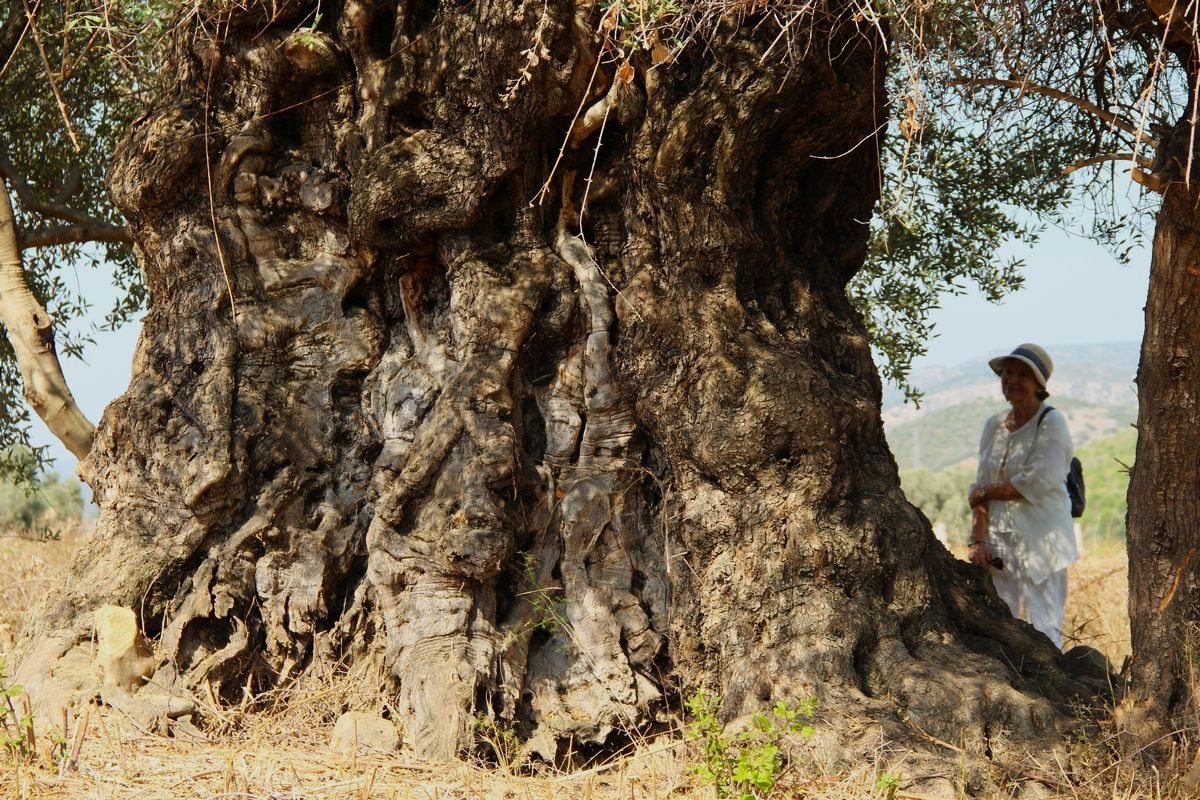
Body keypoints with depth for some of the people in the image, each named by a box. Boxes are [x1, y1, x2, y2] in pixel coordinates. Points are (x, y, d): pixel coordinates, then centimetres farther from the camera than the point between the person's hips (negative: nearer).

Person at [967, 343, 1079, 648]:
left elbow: (1038, 483, -14)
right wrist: (977, 539, -2)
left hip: (1041, 540, -6)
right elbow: (979, 489, 9)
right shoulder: (994, 425, 13)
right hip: (999, 541, 6)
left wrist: (985, 493, -3)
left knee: (1042, 627, -7)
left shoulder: (1052, 422, -4)